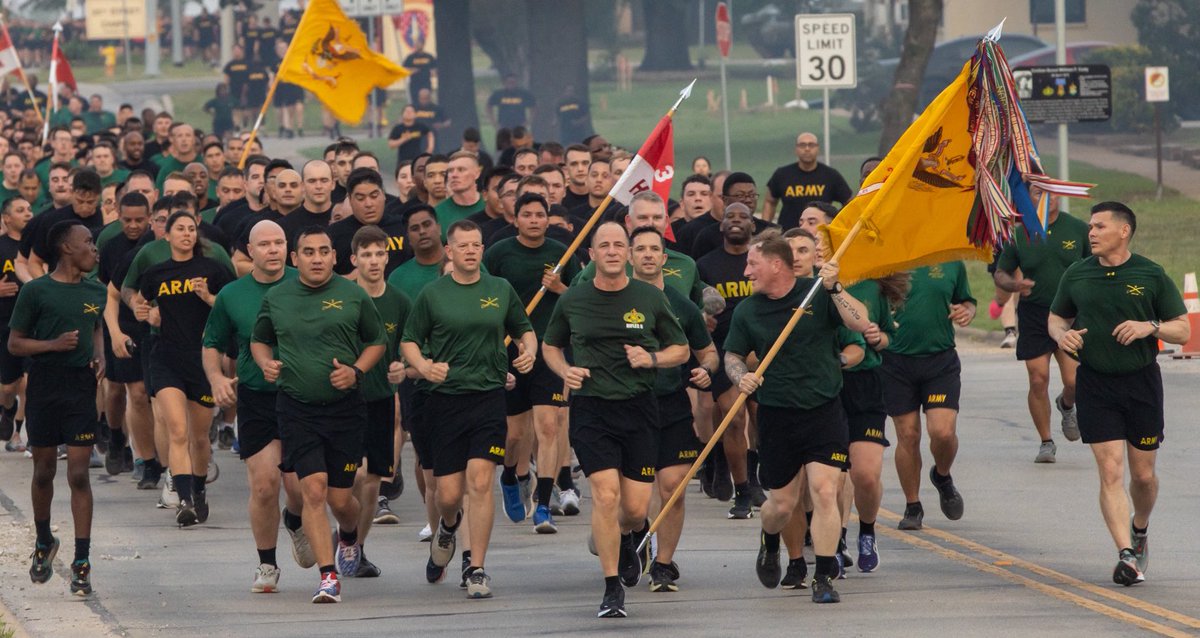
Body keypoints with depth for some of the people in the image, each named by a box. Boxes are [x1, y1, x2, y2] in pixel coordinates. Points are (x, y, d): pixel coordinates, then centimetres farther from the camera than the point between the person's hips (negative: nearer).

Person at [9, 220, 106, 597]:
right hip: (43, 389, -2)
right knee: (44, 470, 11)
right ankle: (44, 543, 35)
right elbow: (14, 343, -2)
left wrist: (98, 357, 7)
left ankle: (81, 563, -5)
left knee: (78, 474, -5)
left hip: (81, 388, 2)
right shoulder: (36, 292, -5)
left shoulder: (95, 293, 9)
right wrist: (53, 344, -17)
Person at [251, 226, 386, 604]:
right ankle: (328, 576, -13)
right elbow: (259, 339, 21)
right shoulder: (276, 299, 5)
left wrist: (356, 371, -6)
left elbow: (377, 342, 11)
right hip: (296, 408, 0)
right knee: (313, 489, -14)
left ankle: (349, 537, 42)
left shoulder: (353, 297, 1)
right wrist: (266, 363, -1)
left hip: (345, 407, 0)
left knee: (340, 498, 4)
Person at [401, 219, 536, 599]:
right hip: (445, 398, 0)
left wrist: (529, 351, -1)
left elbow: (524, 330, 21)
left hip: (489, 396, 0)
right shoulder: (432, 295, 3)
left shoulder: (501, 290, 8)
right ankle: (448, 526, 39)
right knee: (449, 494, 1)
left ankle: (477, 569, -6)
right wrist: (423, 366, -12)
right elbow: (409, 342, 9)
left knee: (480, 480, -13)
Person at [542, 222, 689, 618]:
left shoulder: (650, 298, 3)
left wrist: (651, 358, -9)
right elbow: (550, 346, 19)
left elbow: (681, 350, 11)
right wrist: (565, 371, -2)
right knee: (605, 495, -15)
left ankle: (633, 536, 40)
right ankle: (612, 590, -5)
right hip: (591, 407, -1)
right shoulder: (572, 301, 4)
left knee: (635, 507, 0)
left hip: (638, 407, 1)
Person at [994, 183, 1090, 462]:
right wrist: (1014, 285, -15)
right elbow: (1000, 274, 7)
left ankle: (1066, 406, 29)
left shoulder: (1078, 229, 0)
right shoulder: (1019, 234, 0)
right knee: (1038, 381, -4)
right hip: (1033, 316, 0)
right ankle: (1046, 442, 13)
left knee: (1074, 381, -9)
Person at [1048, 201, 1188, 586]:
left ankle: (1140, 528, 37)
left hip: (1141, 381, -1)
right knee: (1111, 472, -9)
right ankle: (1126, 554, -12)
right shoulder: (1077, 275, 4)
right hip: (1095, 383, 1)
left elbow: (1183, 330, 1)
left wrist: (1150, 327, -18)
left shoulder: (1151, 276, -2)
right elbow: (1056, 318, 18)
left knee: (1143, 474, 8)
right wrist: (1061, 335, -5)